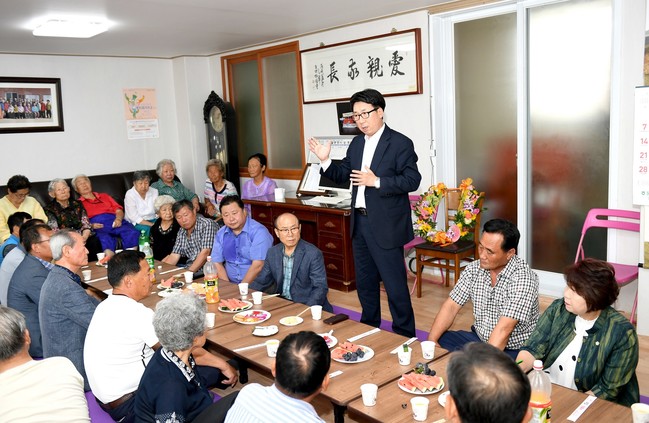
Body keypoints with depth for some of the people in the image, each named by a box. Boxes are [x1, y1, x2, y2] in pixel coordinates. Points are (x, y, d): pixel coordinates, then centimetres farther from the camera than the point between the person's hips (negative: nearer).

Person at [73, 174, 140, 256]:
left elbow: (119, 209, 23)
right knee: (105, 239, -40)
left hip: (115, 223, 3)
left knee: (133, 234, -31)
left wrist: (118, 219, 1)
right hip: (98, 227, -3)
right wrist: (91, 225, -13)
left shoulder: (104, 196, 33)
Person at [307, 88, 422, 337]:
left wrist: (376, 182, -23)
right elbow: (342, 175, 15)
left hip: (385, 225, -7)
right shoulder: (357, 143, 12)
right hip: (360, 223, 8)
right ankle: (369, 328, 34)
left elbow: (412, 180, -16)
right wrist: (325, 160, -3)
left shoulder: (400, 143, -10)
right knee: (364, 281, 18)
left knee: (395, 283, -1)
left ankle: (404, 335, 13)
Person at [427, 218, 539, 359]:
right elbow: (451, 306, -3)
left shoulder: (522, 278, -22)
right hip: (479, 338, 6)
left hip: (513, 350, -6)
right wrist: (431, 341, -14)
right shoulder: (474, 269, -3)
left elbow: (503, 330, -28)